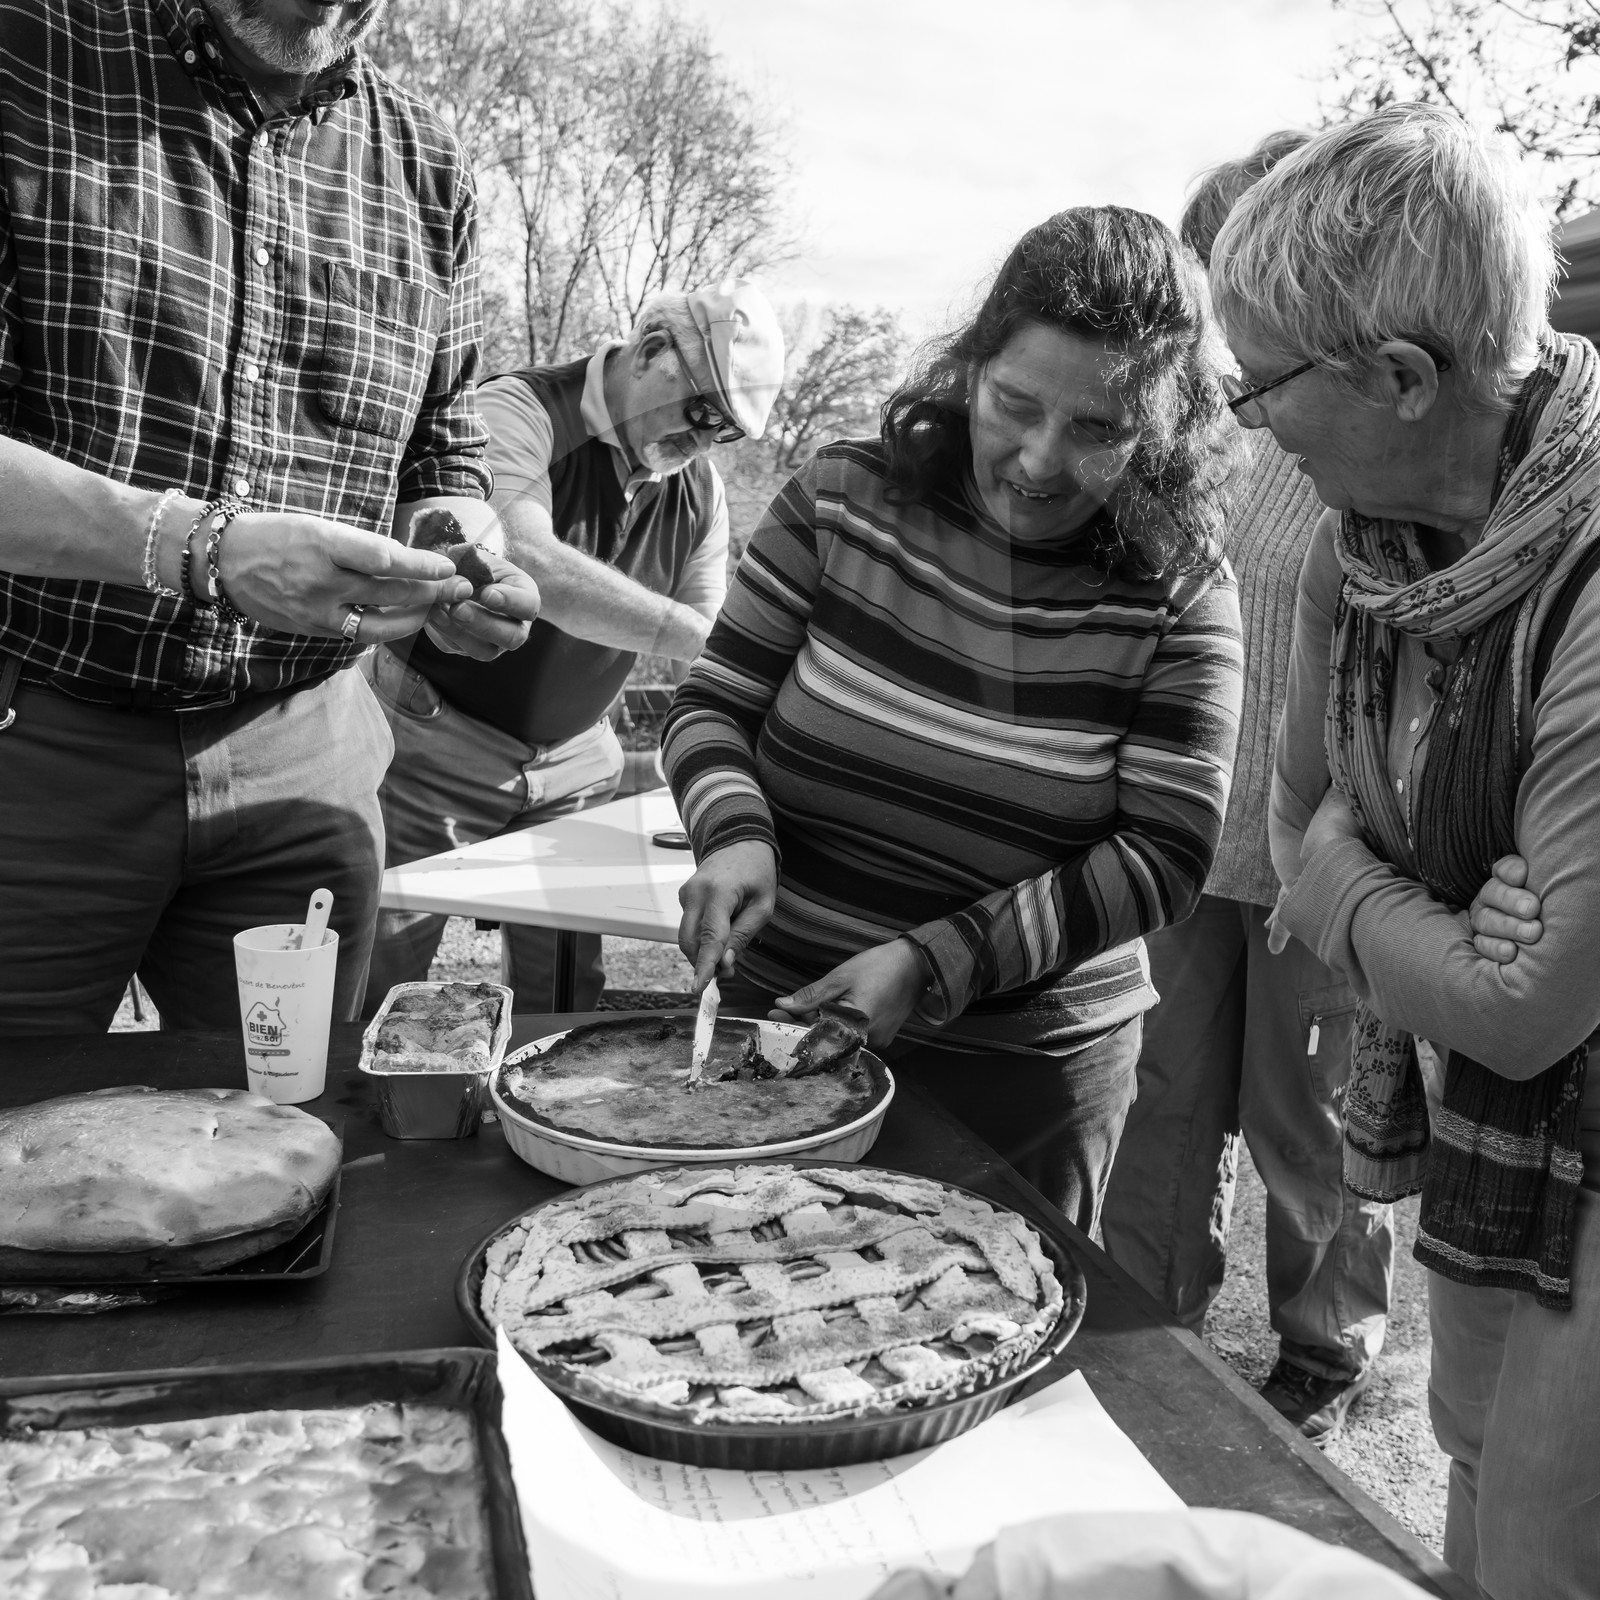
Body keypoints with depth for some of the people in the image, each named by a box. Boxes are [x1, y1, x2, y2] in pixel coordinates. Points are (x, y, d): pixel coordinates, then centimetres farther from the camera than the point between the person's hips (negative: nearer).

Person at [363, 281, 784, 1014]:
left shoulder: (702, 490, 2)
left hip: (575, 763, 6)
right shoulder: (520, 412, -17)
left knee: (565, 1002, 9)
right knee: (374, 1000, 1)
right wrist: (686, 632, -37)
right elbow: (523, 558, -35)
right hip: (439, 748, -5)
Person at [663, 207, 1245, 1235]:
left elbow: (1165, 857, -12)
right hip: (769, 1012, 2)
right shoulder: (843, 499, -7)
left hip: (1023, 1075, -1)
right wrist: (735, 834, -22)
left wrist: (936, 962, -21)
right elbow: (711, 708, -1)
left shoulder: (1180, 593, -10)